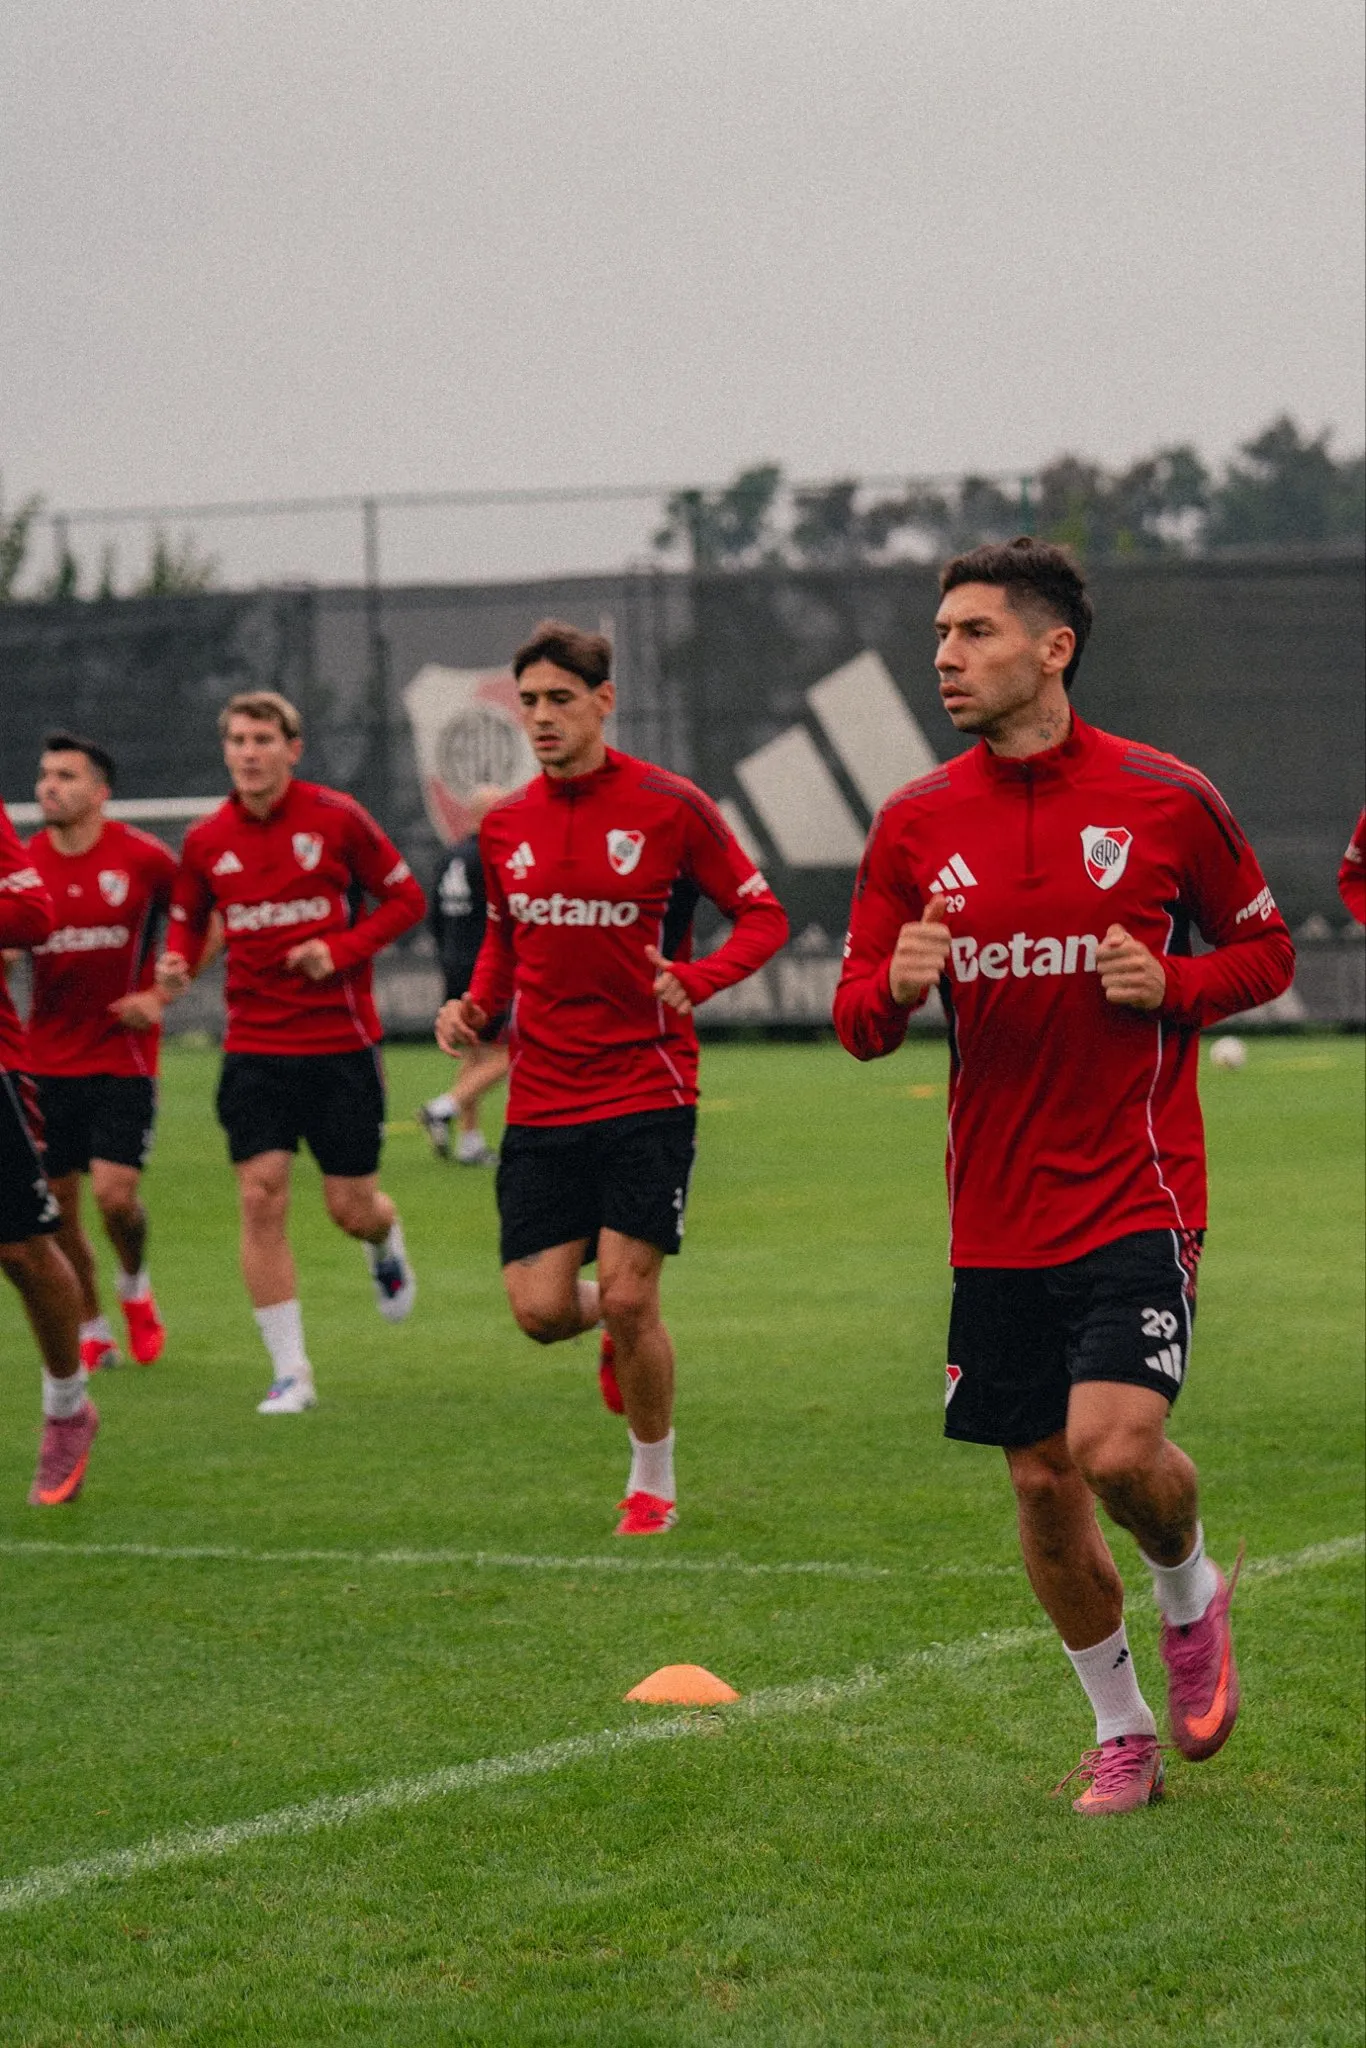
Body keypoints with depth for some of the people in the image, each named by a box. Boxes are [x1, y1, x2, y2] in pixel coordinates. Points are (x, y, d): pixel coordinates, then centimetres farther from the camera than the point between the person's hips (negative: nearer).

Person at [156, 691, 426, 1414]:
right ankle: (289, 1372, -2)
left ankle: (386, 1246, 42)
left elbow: (406, 897, 1)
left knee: (351, 1208, 2)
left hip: (341, 1040, -2)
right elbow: (187, 918, 16)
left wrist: (343, 949, -14)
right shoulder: (206, 840, 2)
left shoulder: (336, 818, -6)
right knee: (261, 1198, -9)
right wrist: (175, 962, -7)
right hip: (255, 1048, 2)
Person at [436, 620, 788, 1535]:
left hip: (646, 1091, -4)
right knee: (541, 1308, -4)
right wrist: (478, 1005, 2)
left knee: (628, 1299, -8)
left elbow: (763, 915, -2)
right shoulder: (505, 826, 7)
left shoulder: (669, 806, -7)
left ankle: (654, 1482, 15)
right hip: (542, 1102, 4)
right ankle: (622, 1332, 34)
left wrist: (695, 979, -20)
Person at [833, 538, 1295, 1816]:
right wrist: (894, 988, -17)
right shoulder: (915, 824, 3)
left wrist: (1173, 986, -12)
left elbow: (1265, 949, 8)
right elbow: (856, 1016, 6)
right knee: (1041, 1481, 6)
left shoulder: (1166, 800, -3)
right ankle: (1122, 1733, 25)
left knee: (1116, 1445, -19)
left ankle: (1190, 1593, 15)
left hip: (1136, 1193, -3)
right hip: (996, 1214, 3)